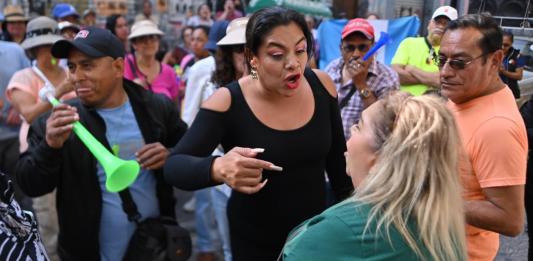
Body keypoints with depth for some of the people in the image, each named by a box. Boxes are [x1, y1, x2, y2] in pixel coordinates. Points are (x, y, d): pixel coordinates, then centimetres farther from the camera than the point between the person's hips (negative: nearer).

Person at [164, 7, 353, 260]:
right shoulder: (227, 103, -20)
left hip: (316, 227, 3)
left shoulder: (321, 85, -9)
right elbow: (173, 166, -27)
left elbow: (337, 158, 4)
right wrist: (217, 168, -46)